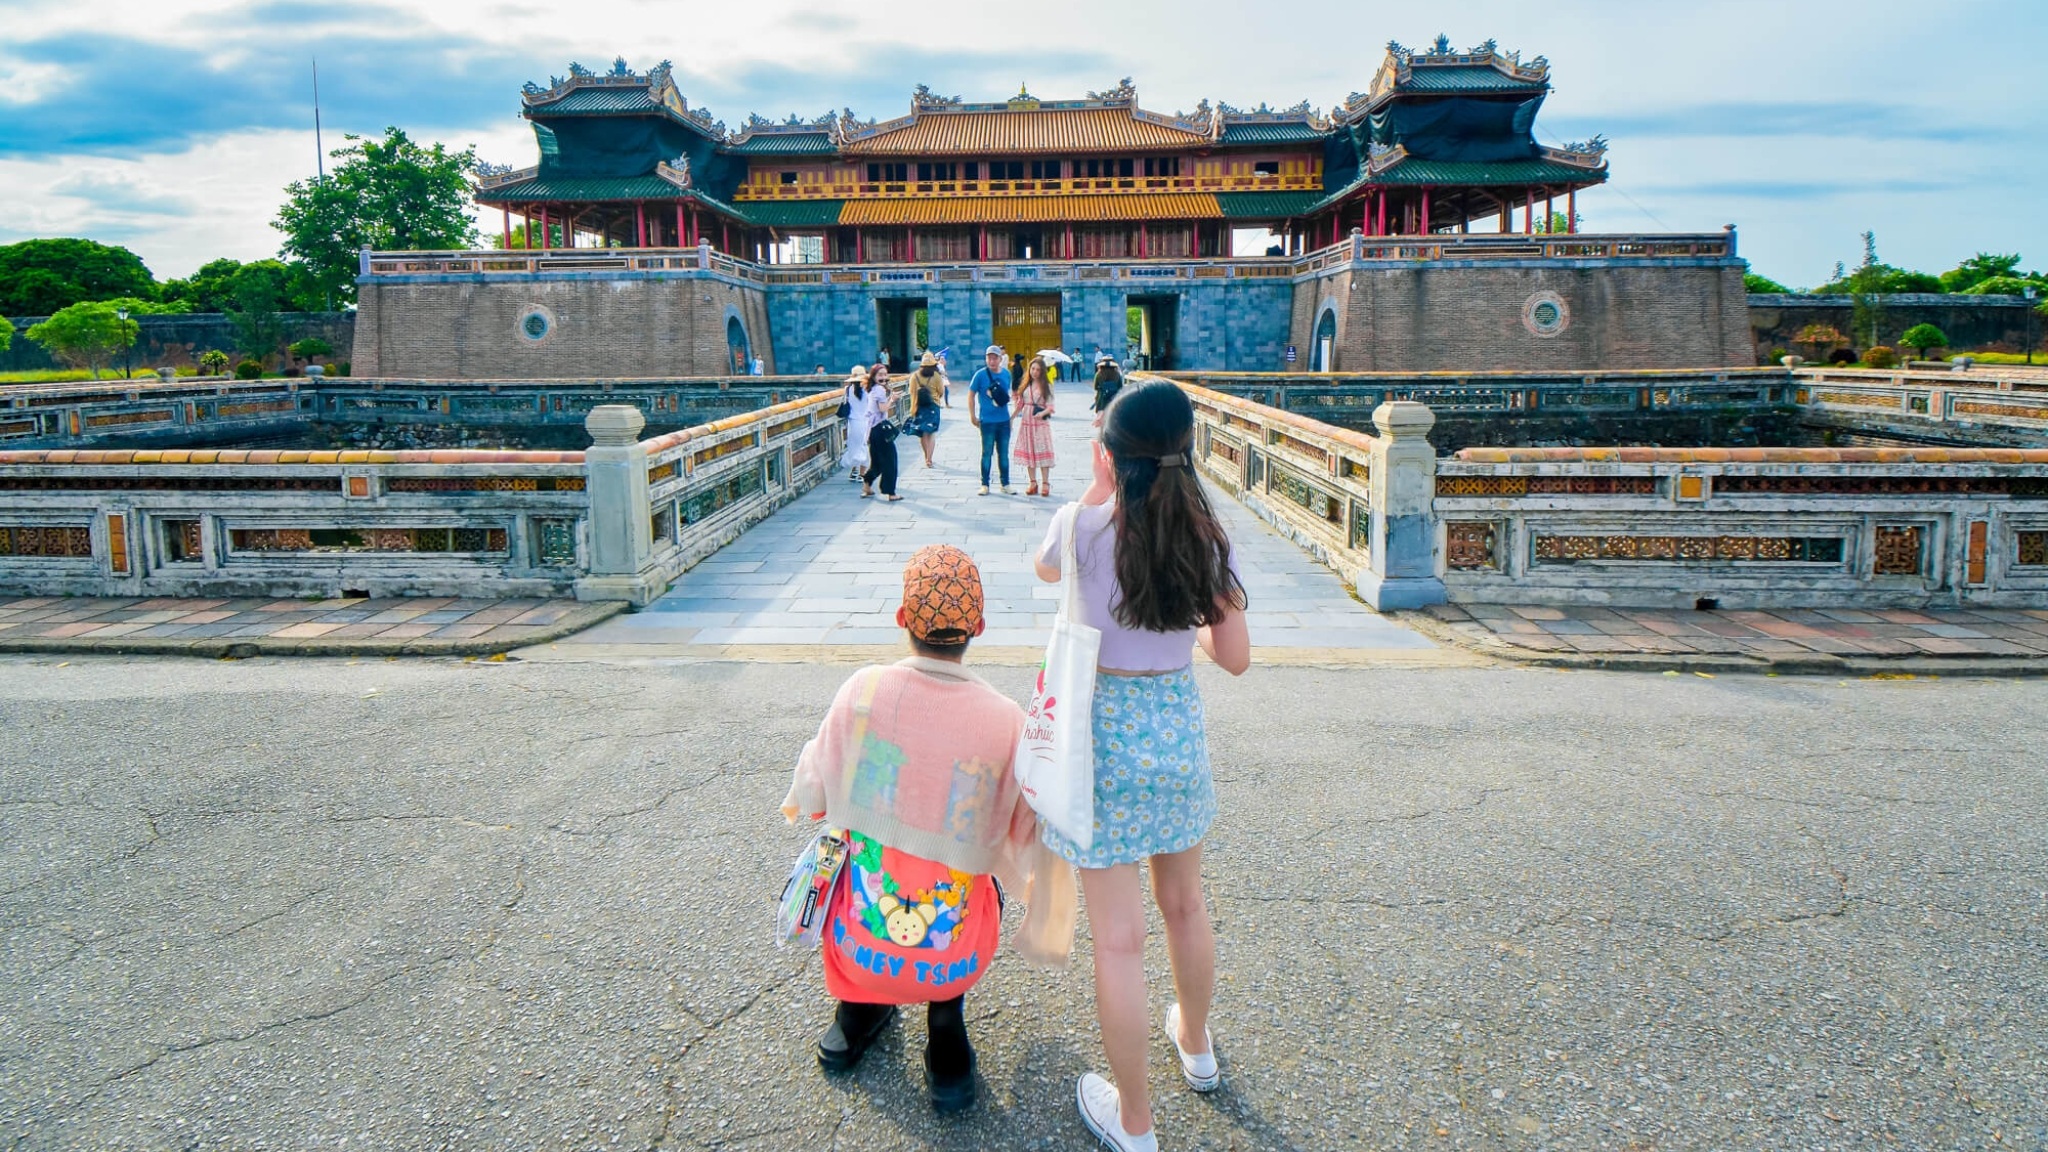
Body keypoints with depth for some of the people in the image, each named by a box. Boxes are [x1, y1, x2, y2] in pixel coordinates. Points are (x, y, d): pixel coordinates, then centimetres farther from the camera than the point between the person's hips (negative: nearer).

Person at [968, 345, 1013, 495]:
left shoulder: (1006, 374, 4)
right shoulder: (980, 374, -8)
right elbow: (971, 395, -4)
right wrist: (972, 416, -7)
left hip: (1004, 420, 4)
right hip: (987, 421, -4)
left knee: (1003, 453, 11)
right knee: (987, 453, 4)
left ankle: (1005, 484, 20)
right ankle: (985, 485, 13)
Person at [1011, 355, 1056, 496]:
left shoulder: (1046, 386, -1)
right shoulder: (1025, 385, 11)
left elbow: (1050, 406, -7)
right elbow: (1020, 404, 14)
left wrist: (1043, 413, -26)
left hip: (1041, 422, -4)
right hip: (1026, 421, 4)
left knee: (1042, 451, -6)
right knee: (1028, 451, 5)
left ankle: (1045, 483, -2)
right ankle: (1032, 482, 13)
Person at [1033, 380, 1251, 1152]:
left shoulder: (1086, 525, -15)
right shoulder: (1206, 536, -6)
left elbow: (1044, 568, 10)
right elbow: (1235, 658, -1)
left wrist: (1095, 493, 8)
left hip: (1106, 732, -4)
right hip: (1178, 728, 4)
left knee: (1118, 938, 6)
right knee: (1184, 904, 26)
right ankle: (1196, 1047, 49)